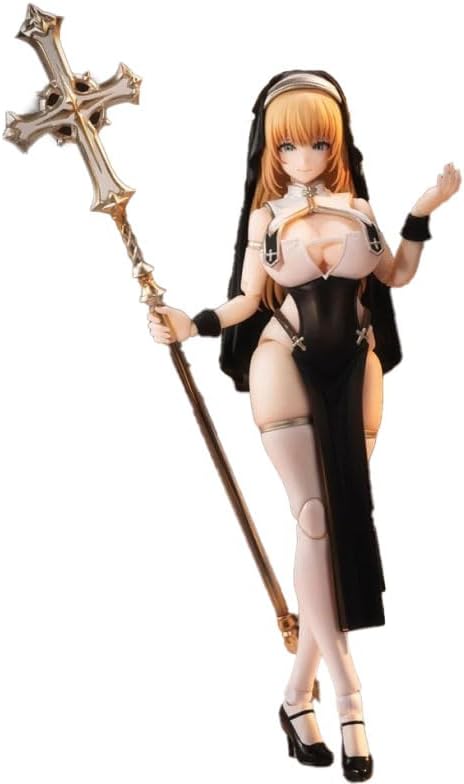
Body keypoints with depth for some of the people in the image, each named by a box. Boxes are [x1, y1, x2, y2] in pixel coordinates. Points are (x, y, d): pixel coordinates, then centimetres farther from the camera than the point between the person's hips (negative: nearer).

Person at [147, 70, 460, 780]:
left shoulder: (359, 208, 7)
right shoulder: (266, 216, 1)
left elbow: (396, 276, 15)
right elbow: (249, 299, 4)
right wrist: (191, 325, -10)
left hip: (354, 374, 3)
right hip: (287, 371, -3)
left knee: (345, 524, -1)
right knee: (317, 521, -12)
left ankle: (299, 691, 8)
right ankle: (348, 695, -11)